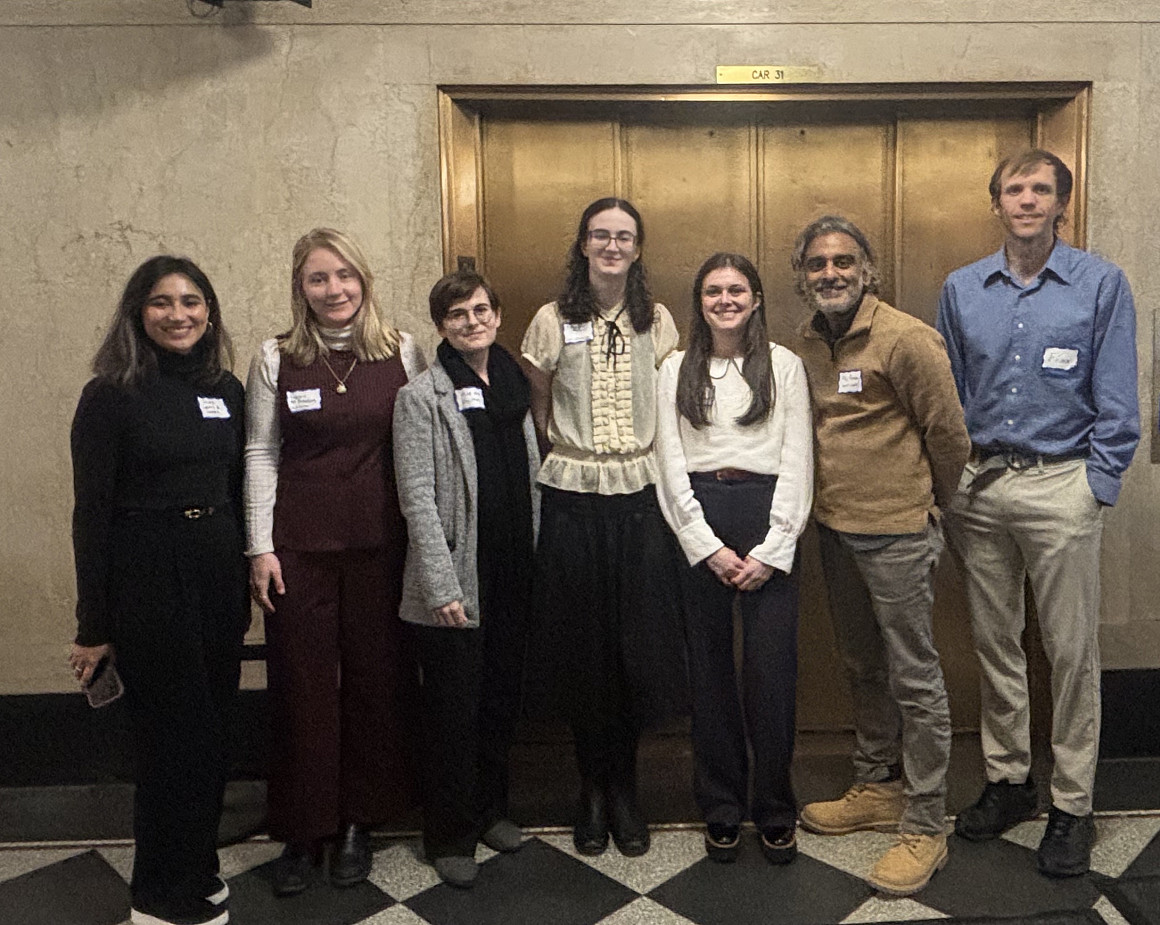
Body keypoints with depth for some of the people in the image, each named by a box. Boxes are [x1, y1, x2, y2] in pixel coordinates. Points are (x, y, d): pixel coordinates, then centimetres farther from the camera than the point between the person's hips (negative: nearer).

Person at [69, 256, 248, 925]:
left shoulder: (226, 390, 7)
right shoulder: (111, 395, -8)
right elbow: (93, 513, -8)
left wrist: (242, 592, 12)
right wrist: (94, 627, -8)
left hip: (218, 573, 5)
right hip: (146, 578, -5)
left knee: (213, 732, 13)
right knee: (173, 736, 5)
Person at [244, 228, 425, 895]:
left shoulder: (403, 352, 2)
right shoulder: (276, 359, 2)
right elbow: (261, 453, 3)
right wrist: (261, 547, -1)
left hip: (382, 542, 1)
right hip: (300, 545, 0)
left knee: (377, 677, 8)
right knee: (303, 683, 6)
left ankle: (359, 823, 26)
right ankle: (303, 832, 23)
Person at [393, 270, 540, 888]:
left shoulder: (515, 386, 10)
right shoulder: (421, 397, -7)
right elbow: (418, 499, -12)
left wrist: (537, 556, 10)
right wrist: (442, 587, -17)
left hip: (513, 578, 6)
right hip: (454, 586, -5)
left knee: (503, 698, 16)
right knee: (453, 711, 4)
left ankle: (490, 808, 36)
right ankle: (450, 836, 22)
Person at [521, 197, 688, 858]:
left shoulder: (659, 322, 7)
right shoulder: (553, 322, 1)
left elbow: (670, 409, 13)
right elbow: (536, 412, 10)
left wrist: (647, 456, 5)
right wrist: (568, 451, 5)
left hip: (640, 495, 1)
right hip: (574, 498, -1)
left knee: (640, 646, 3)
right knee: (583, 646, 5)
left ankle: (624, 787, 22)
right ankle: (594, 788, 24)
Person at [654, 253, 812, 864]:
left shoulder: (784, 366, 8)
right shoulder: (676, 371, 10)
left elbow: (798, 462, 2)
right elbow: (670, 466, 4)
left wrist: (771, 551, -7)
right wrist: (709, 547, -6)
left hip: (768, 519, -1)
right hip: (695, 523, 1)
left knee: (772, 670, -2)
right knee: (710, 670, 5)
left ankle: (775, 813, 15)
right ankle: (721, 810, 20)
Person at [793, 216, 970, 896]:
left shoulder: (907, 339, -15)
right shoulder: (809, 343, 7)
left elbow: (948, 435, -8)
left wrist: (930, 508, 4)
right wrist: (833, 502, 16)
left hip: (898, 533, -7)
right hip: (835, 528, 7)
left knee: (914, 677, 2)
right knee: (863, 667, 18)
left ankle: (925, 827, 14)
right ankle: (878, 788, 35)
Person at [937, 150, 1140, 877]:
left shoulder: (1101, 285, 0)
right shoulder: (963, 290, 8)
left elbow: (1117, 406, -2)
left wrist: (1098, 490, -8)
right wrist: (951, 481, 5)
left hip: (1061, 485, -3)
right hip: (979, 485, 3)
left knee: (1072, 651, 3)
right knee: (995, 643, 12)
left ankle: (1072, 805, 16)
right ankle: (1008, 778, 28)